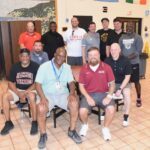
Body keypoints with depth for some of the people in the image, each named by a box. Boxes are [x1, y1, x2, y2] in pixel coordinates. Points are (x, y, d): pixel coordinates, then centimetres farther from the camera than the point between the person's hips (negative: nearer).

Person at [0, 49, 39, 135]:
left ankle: (34, 122, -19)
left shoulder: (35, 66, -11)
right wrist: (19, 94, -17)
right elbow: (11, 83, -1)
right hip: (18, 90, 4)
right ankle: (8, 123, -5)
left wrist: (25, 93, -21)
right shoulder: (15, 67, 0)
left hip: (31, 90, -4)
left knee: (32, 97, -37)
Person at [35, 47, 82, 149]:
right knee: (41, 109, -31)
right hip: (48, 95, -2)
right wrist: (43, 97, -22)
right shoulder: (44, 66, -4)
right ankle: (43, 135, -6)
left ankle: (72, 131, -4)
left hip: (63, 94, 3)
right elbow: (38, 84, -7)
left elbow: (71, 82, 7)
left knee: (75, 104, -25)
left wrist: (72, 93, -14)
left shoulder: (67, 67, 8)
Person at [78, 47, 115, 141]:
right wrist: (88, 97, -12)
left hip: (103, 94, 0)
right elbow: (81, 86, 3)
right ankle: (85, 125, 13)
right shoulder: (84, 69, 2)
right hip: (89, 94, 0)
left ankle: (106, 128, 4)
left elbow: (112, 84, 2)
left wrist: (109, 96, -13)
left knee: (111, 109, -26)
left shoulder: (106, 67, 1)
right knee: (82, 111, -25)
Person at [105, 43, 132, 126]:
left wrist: (120, 89, -20)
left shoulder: (125, 61, -12)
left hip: (123, 83, -2)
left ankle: (126, 116, -14)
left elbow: (127, 77, -11)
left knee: (126, 93, -32)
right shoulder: (107, 61, -6)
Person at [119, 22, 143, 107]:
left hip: (134, 63, -3)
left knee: (136, 81, 2)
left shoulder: (138, 37, -2)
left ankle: (139, 98, 17)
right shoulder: (122, 37, 11)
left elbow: (139, 51, -12)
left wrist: (128, 57, -24)